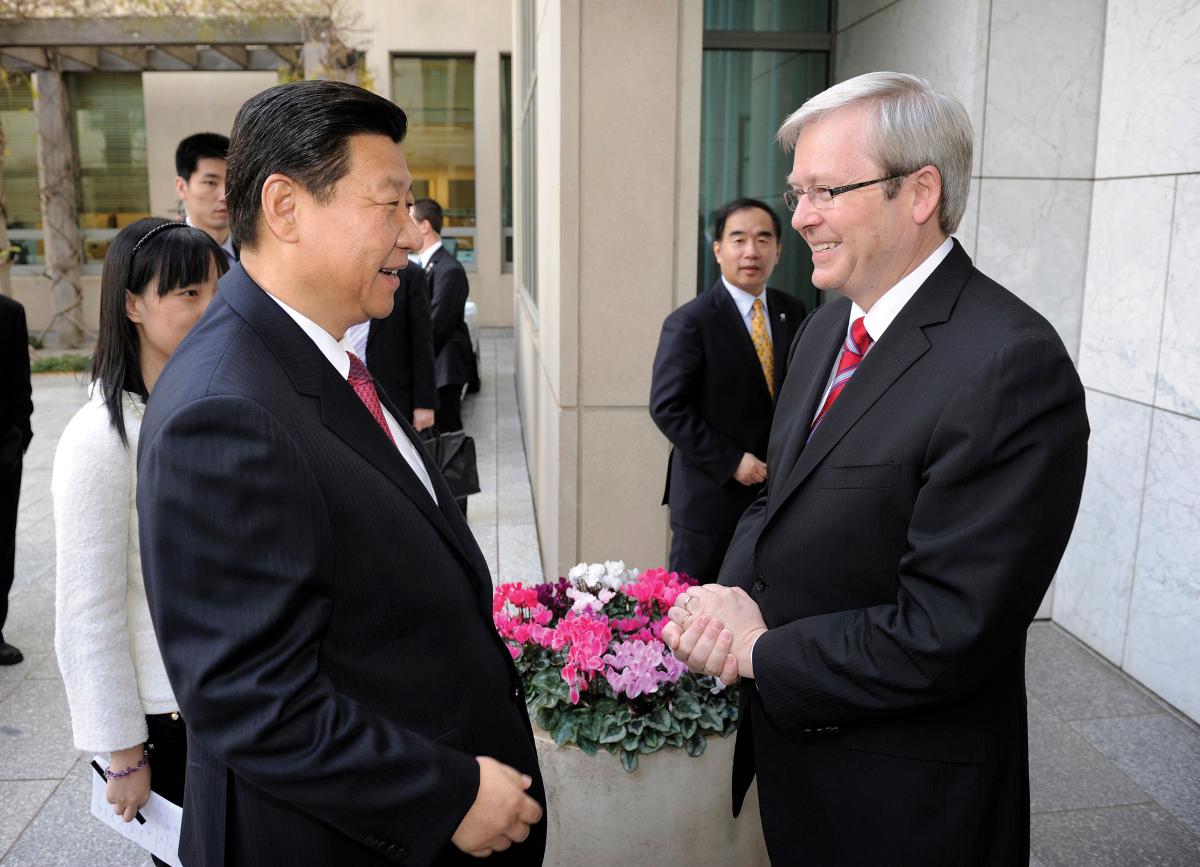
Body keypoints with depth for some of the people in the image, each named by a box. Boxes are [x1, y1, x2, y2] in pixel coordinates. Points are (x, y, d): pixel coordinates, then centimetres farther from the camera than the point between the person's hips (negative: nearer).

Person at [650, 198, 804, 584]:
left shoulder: (792, 313, 5)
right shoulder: (689, 322, -13)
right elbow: (667, 407, -15)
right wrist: (730, 462, -18)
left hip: (776, 490, 5)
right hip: (710, 494, -5)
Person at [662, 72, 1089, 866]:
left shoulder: (1012, 366, -24)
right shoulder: (827, 327, 3)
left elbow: (949, 631, -26)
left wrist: (764, 652, -16)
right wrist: (737, 593, -10)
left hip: (903, 798, -7)